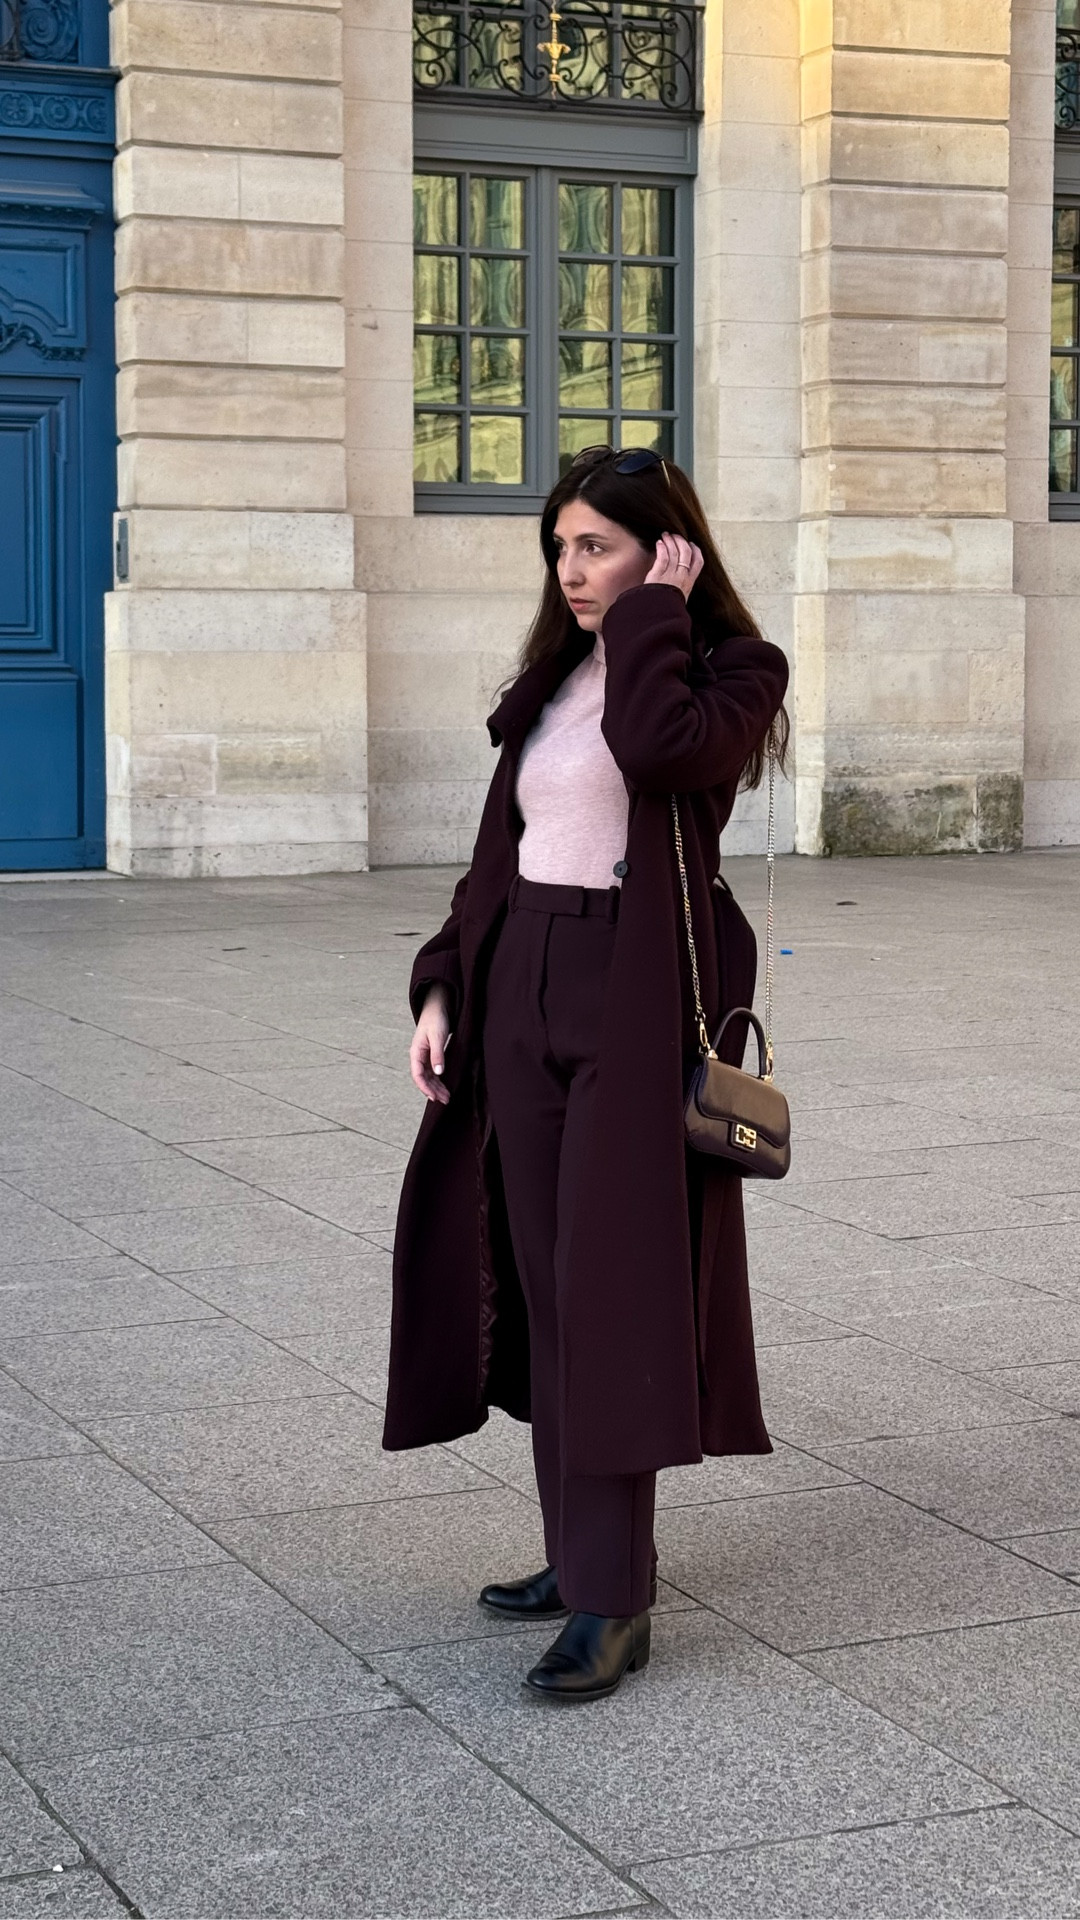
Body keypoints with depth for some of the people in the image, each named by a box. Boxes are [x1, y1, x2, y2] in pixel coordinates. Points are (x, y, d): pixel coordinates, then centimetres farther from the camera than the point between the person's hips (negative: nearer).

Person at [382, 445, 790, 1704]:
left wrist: (657, 614, -14)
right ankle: (584, 1551, 21)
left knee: (610, 1288, -8)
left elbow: (657, 747, -28)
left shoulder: (730, 669, -5)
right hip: (522, 989, 7)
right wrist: (443, 989, 6)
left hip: (637, 997, -7)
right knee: (544, 1285, 9)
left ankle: (615, 1602, -4)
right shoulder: (553, 680, 14)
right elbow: (498, 850, 14)